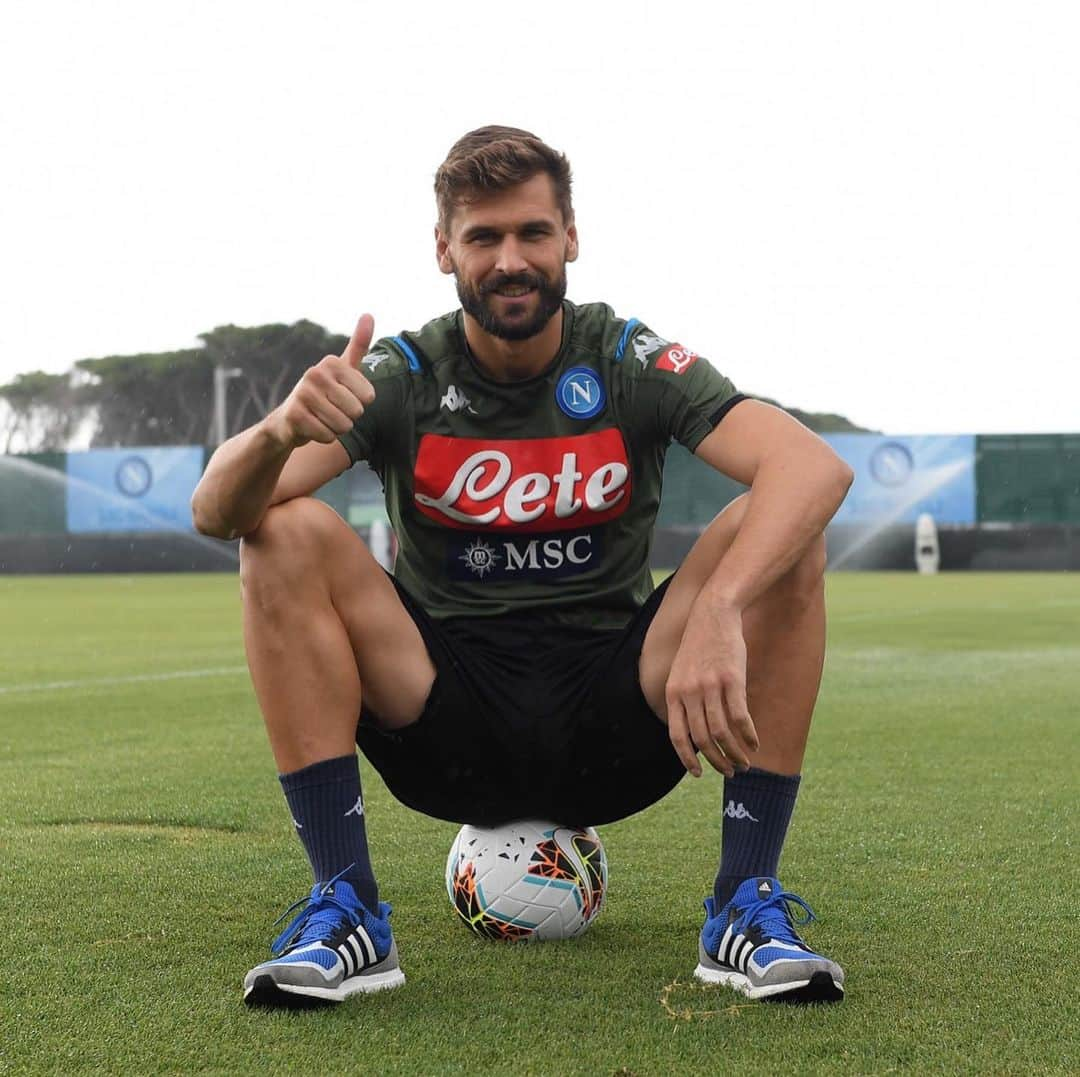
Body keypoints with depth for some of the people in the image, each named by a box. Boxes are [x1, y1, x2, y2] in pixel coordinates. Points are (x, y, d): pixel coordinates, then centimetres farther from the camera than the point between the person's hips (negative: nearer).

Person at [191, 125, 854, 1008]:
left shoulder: (631, 363, -4)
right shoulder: (402, 376, -3)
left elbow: (816, 466, -22)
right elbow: (216, 512, -17)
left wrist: (718, 612, -40)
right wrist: (279, 431, -41)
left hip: (613, 729, 0)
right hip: (448, 729, 0)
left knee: (777, 535, -21)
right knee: (288, 533, -21)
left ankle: (749, 906, -17)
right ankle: (345, 912, -20)